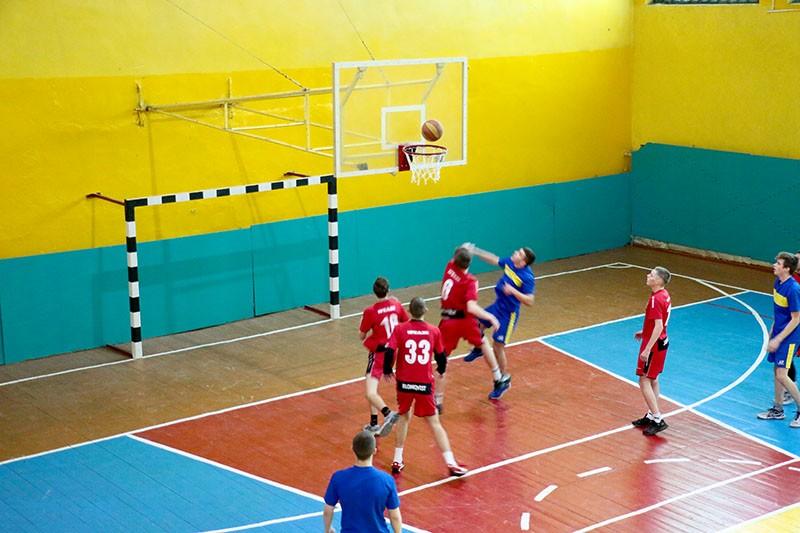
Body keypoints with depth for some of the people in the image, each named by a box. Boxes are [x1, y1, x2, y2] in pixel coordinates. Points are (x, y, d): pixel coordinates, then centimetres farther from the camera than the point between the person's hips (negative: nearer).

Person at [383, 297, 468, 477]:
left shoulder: (400, 329, -5)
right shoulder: (434, 331, -2)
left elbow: (389, 353, -11)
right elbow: (441, 356, 7)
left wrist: (387, 370, 8)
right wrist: (441, 370, 29)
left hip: (404, 382, 1)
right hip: (425, 383, -1)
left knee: (403, 417, 21)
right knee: (434, 423, 6)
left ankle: (397, 461, 22)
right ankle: (451, 463, 1)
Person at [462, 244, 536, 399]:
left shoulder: (527, 277, -27)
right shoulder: (509, 262, -6)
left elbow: (530, 301, -29)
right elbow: (493, 259, 12)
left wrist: (513, 291, -39)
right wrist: (475, 251, 10)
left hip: (508, 313, -8)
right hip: (497, 305, 8)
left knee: (498, 345, -3)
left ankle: (505, 380, 15)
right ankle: (479, 349, 45)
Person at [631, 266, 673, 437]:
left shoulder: (655, 299, -24)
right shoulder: (664, 295, 5)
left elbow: (658, 326, -29)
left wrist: (647, 349, -28)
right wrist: (644, 332, 26)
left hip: (654, 344, -10)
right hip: (662, 341, 10)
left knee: (644, 381, -4)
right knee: (652, 380, 18)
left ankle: (657, 420, -5)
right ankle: (652, 415, 26)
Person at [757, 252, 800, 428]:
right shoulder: (778, 282, 2)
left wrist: (778, 339, -19)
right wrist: (772, 330, 20)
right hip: (778, 333, 9)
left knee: (781, 375, -9)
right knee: (776, 371, 15)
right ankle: (777, 409, 28)